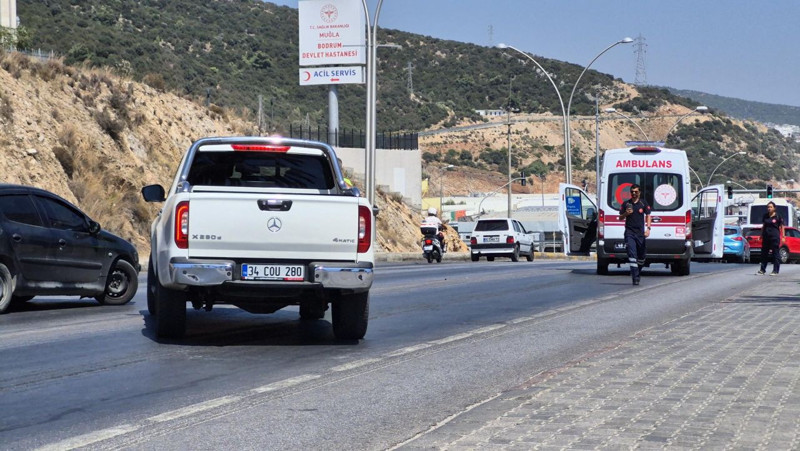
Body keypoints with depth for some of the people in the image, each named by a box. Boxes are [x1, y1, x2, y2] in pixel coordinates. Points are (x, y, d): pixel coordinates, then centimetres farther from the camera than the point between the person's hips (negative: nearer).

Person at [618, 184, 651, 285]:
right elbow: (620, 218, 11)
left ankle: (638, 273, 30)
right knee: (632, 254, -13)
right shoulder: (626, 203, 7)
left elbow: (648, 216, 4)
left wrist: (648, 228, -10)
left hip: (640, 232, 1)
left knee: (641, 254, 9)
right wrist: (626, 214, -10)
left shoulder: (644, 203, 6)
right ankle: (635, 277, -16)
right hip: (629, 232, -1)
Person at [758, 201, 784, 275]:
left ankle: (775, 271, 3)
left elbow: (781, 227, 0)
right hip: (766, 237, 5)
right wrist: (761, 235, 15)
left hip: (775, 237, -5)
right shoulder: (765, 216, 8)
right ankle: (762, 270, 16)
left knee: (776, 253, -2)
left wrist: (783, 236, -4)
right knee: (764, 253, 8)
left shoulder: (778, 216, -4)